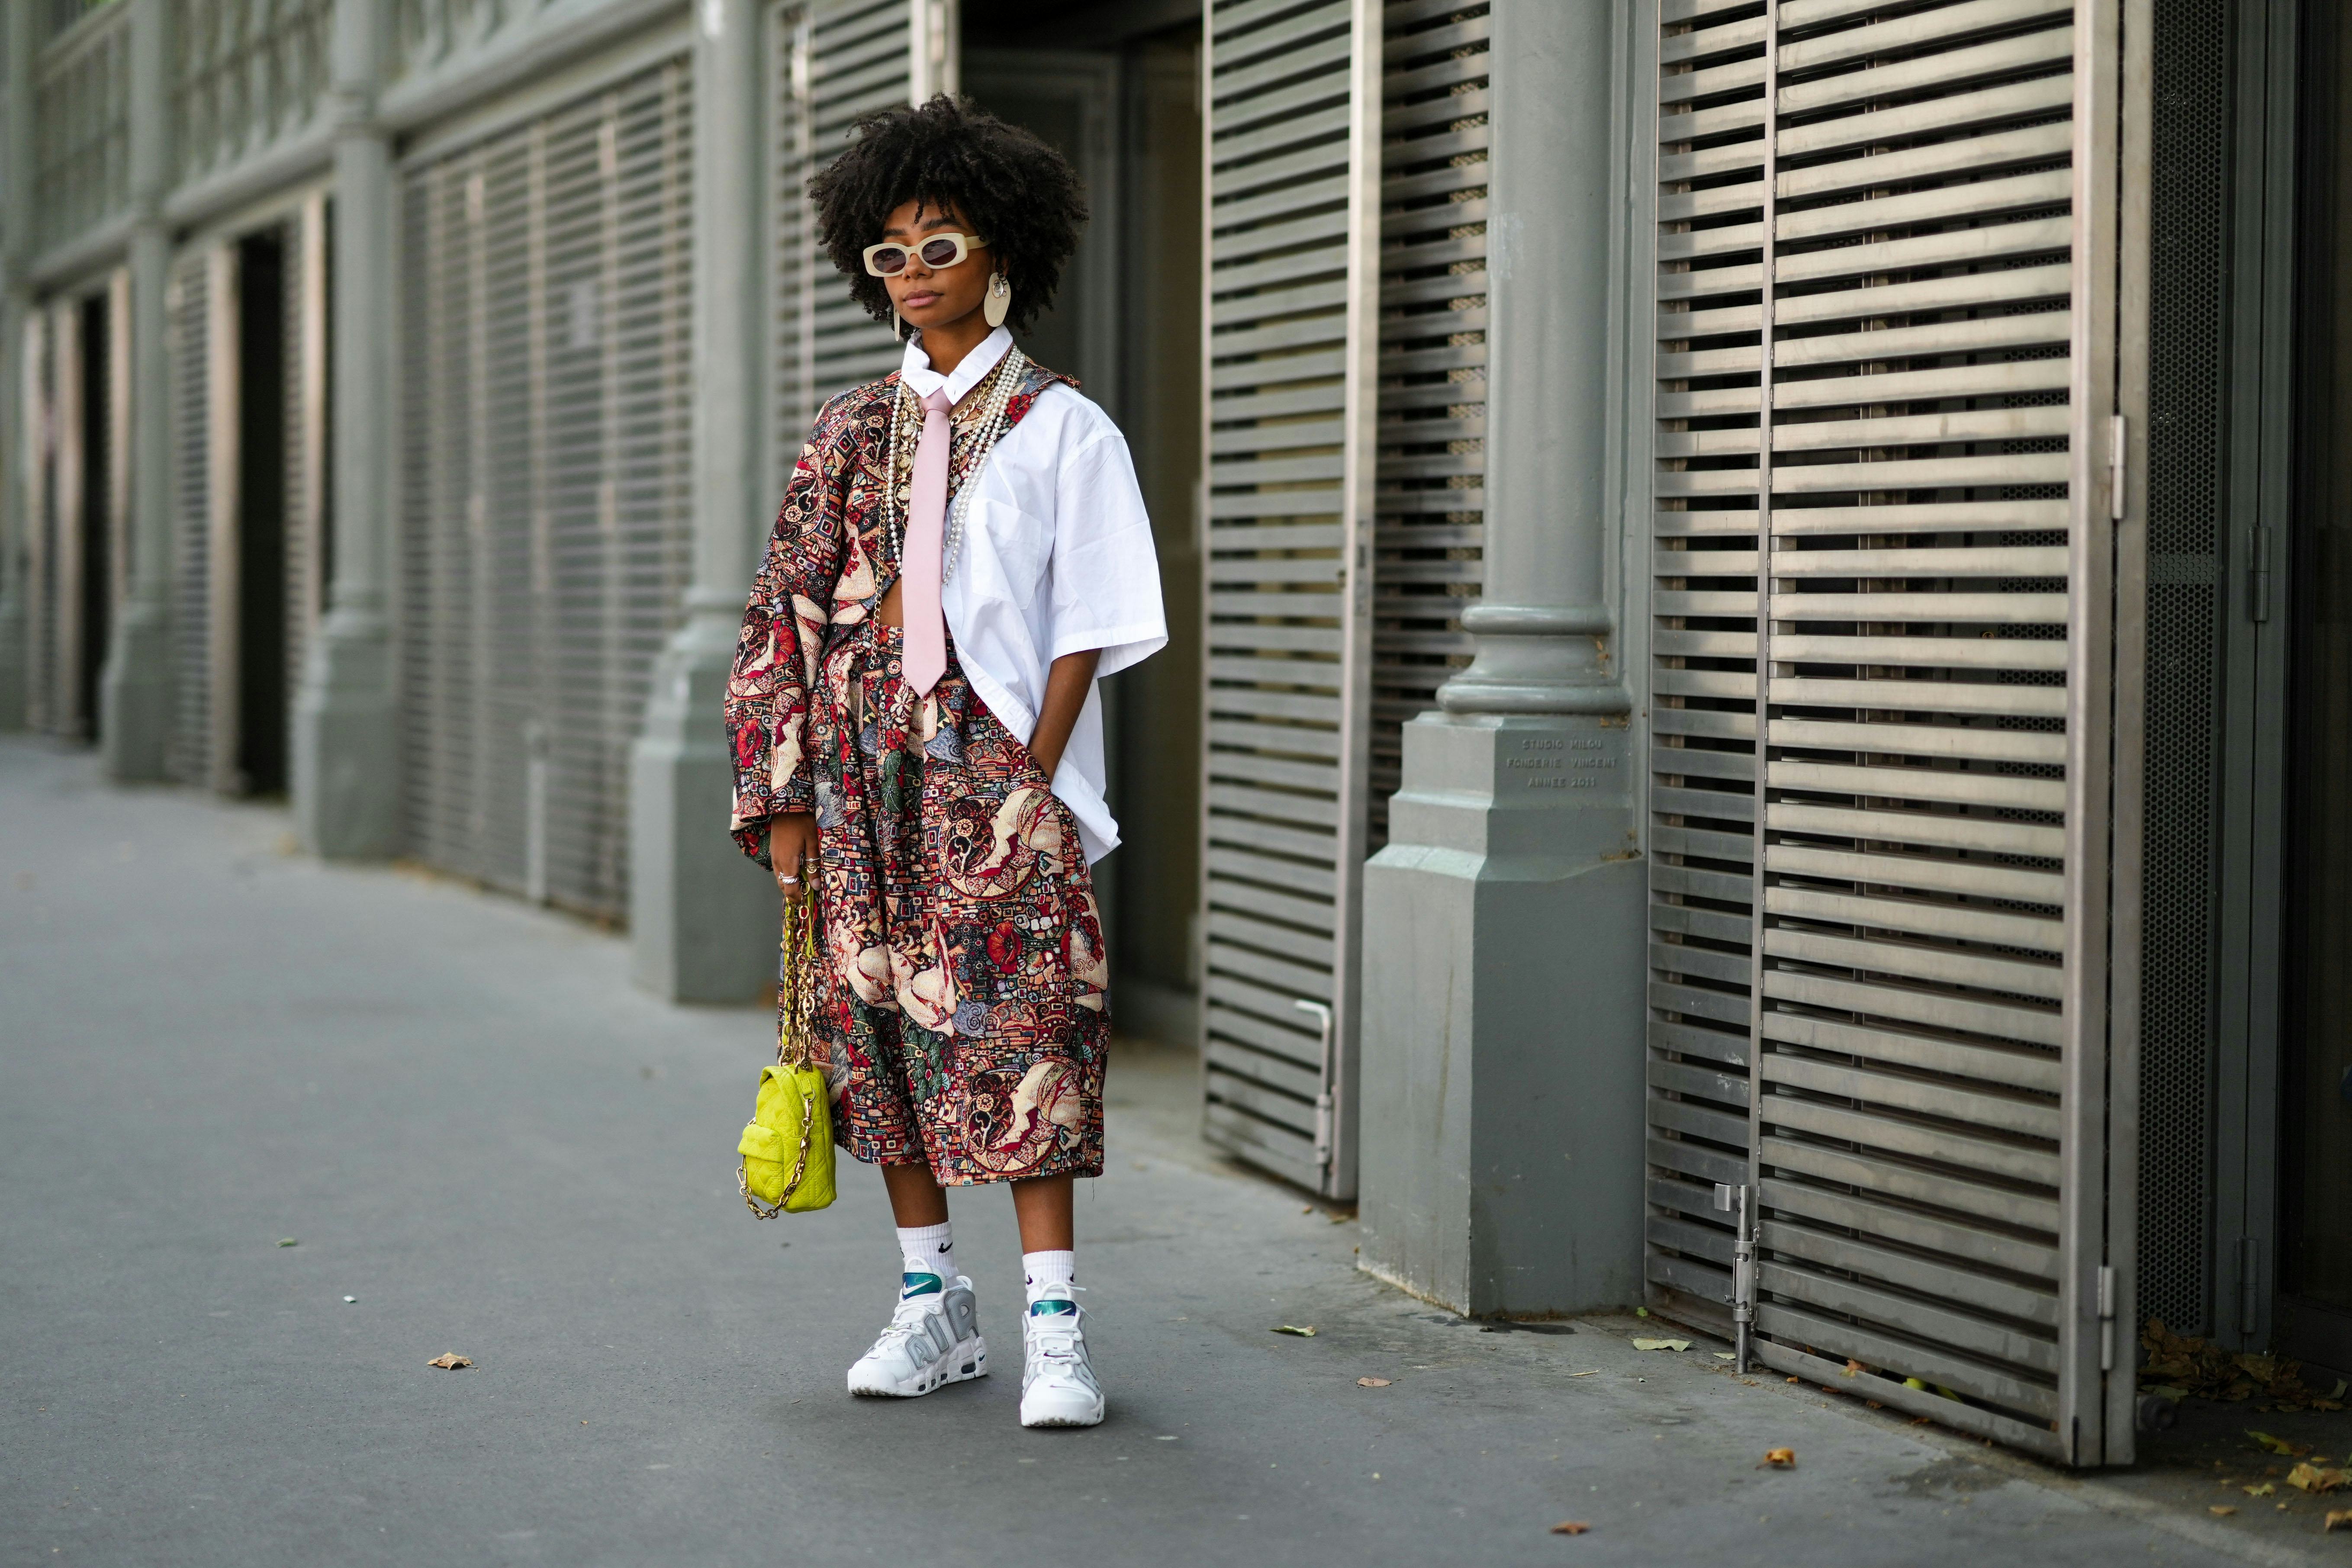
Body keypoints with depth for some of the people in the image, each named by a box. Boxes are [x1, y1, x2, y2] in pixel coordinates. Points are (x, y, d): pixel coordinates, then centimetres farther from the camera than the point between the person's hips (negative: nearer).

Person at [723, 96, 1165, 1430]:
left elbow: (1086, 626, -3)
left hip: (996, 769, -4)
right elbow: (791, 612, 10)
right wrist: (786, 797, 3)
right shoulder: (853, 433, 12)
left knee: (1021, 1027, -9)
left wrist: (1035, 781, -12)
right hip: (865, 769, 4)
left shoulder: (1063, 429, 1)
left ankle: (1053, 1327, -7)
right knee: (882, 1018, 6)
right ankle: (935, 1305, 17)